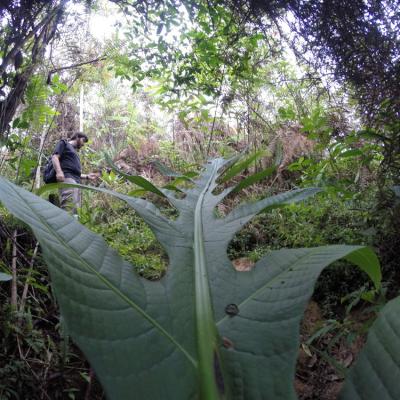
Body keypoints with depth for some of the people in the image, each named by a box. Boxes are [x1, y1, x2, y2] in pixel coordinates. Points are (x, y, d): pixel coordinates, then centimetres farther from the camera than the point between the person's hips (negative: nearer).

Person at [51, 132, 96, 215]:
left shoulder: (74, 152, 36)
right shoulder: (64, 143, 14)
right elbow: (55, 157, -3)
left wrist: (87, 176, 23)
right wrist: (59, 171, -19)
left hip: (76, 180, 9)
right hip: (67, 178, -9)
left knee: (75, 209, -3)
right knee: (69, 208, -26)